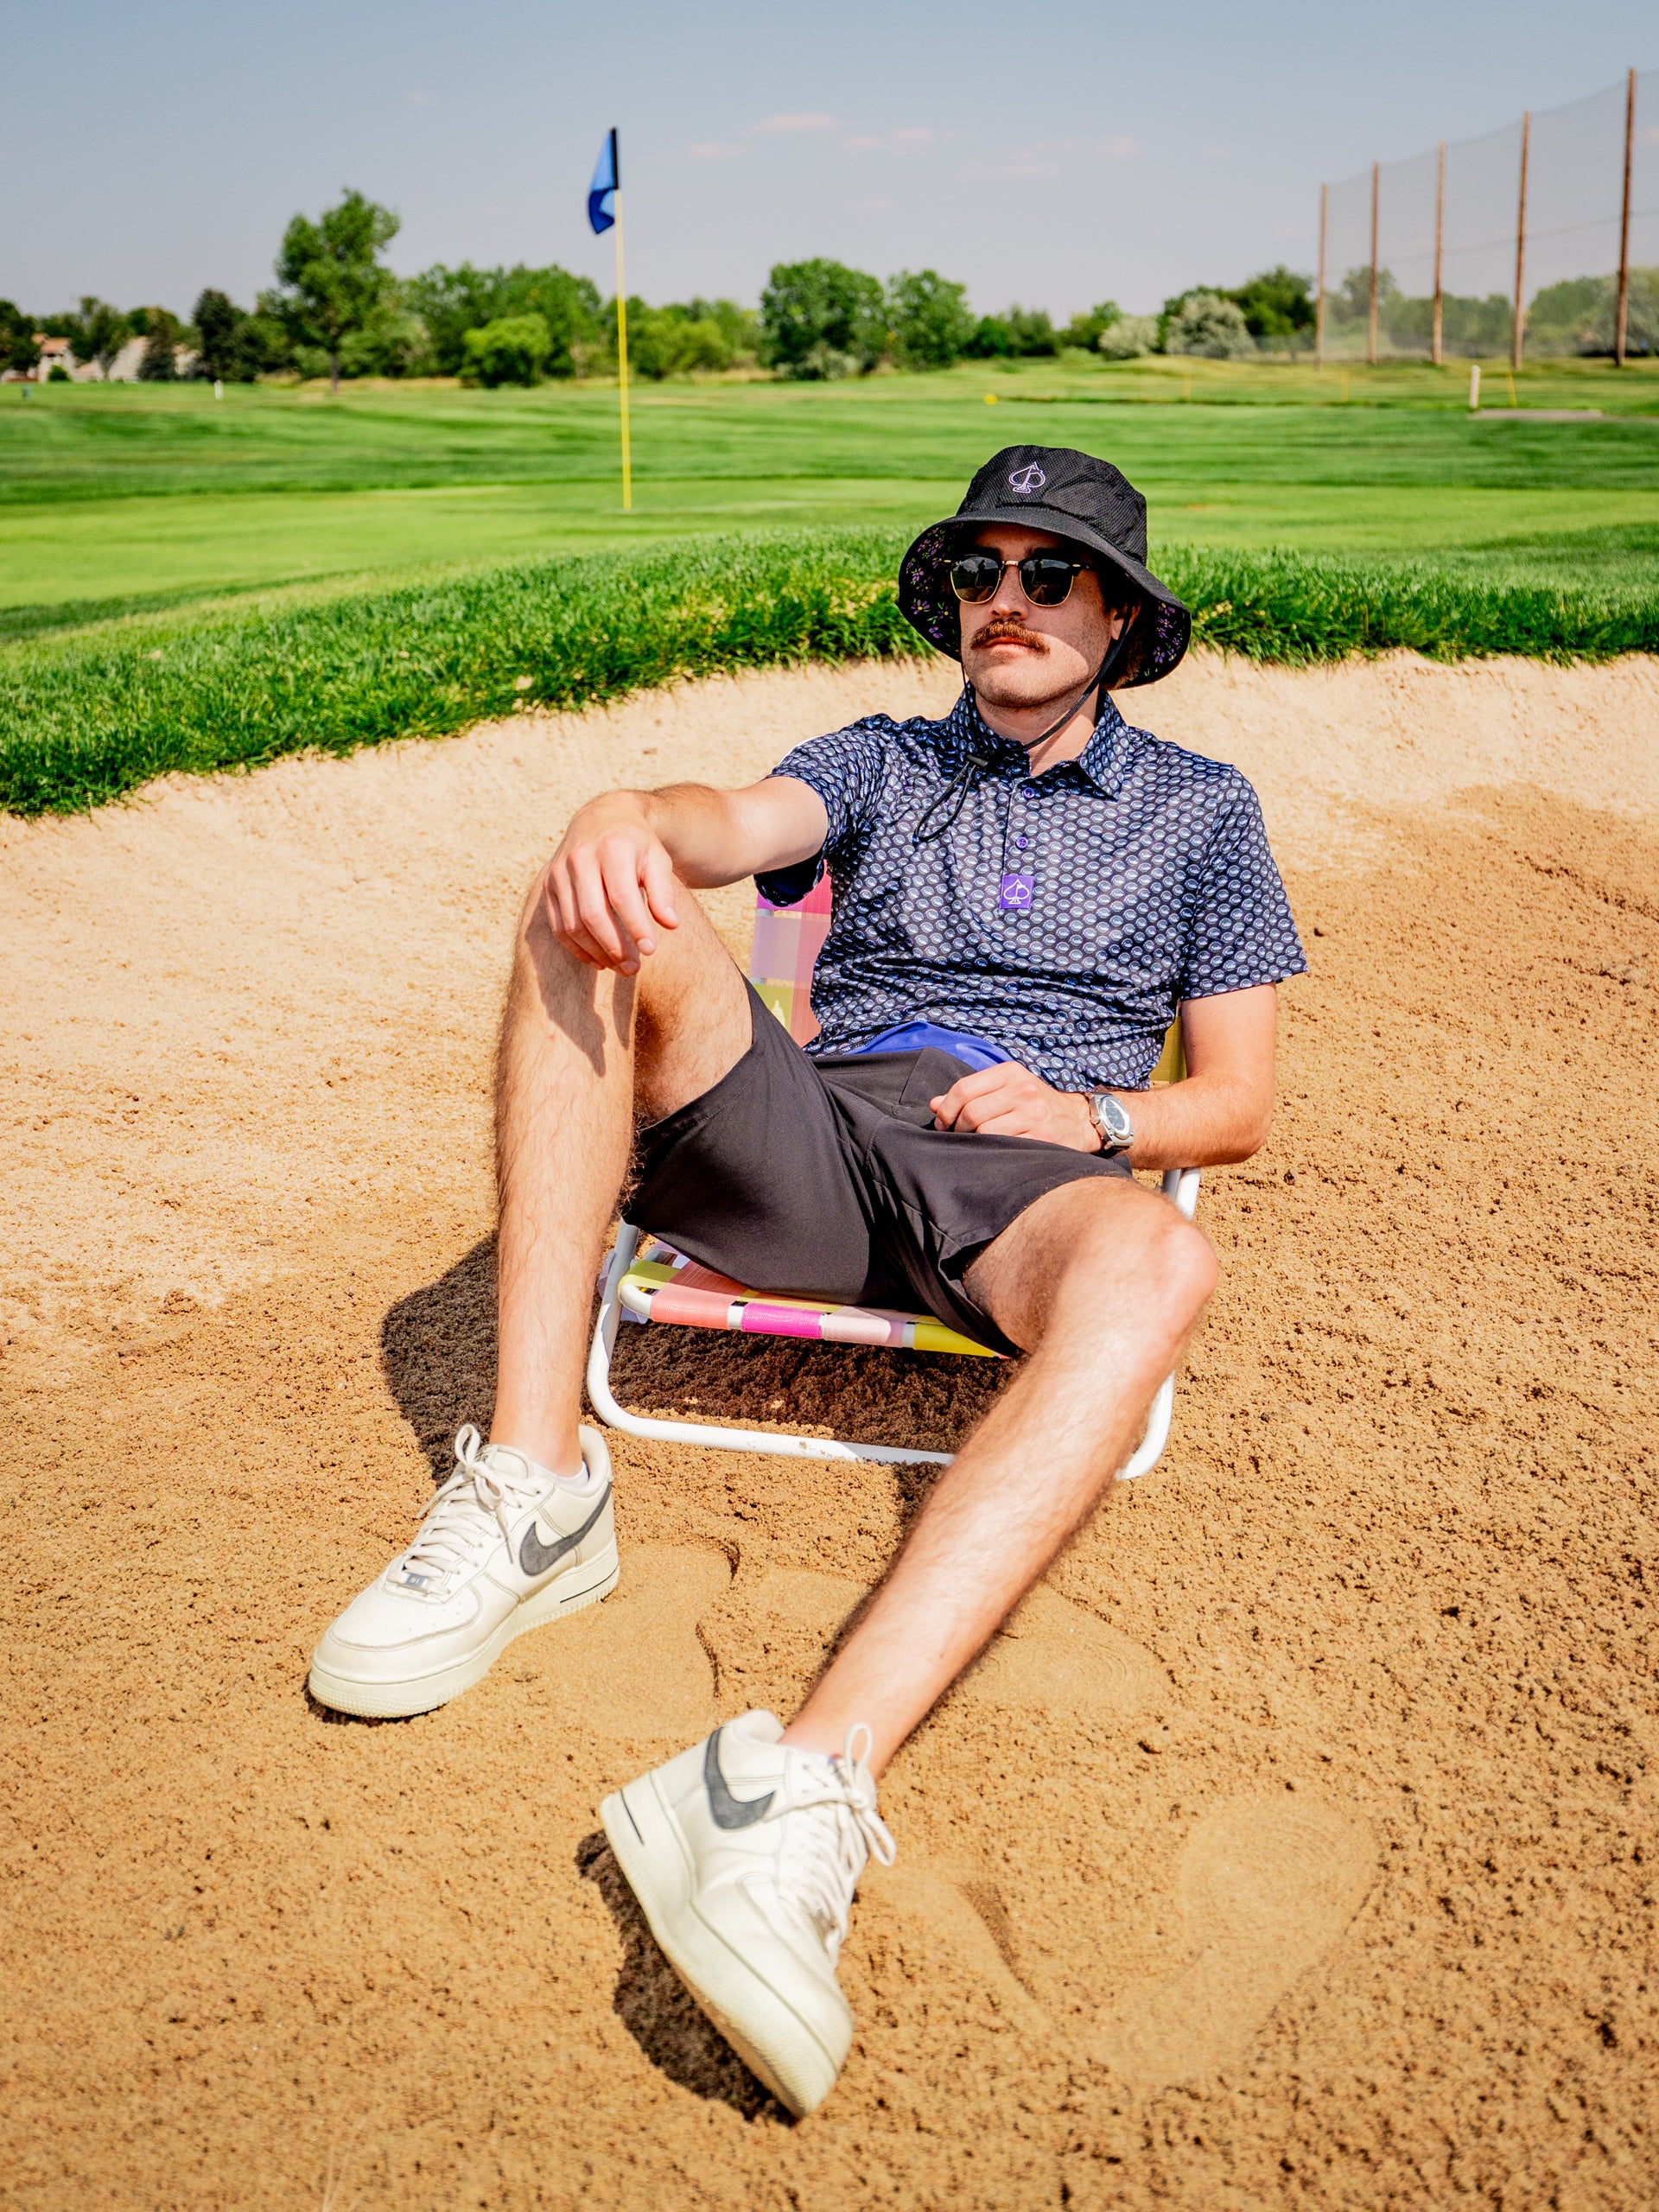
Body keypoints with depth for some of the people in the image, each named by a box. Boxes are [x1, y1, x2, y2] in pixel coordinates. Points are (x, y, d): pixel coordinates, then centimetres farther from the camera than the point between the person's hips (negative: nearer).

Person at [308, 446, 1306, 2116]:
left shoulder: (1202, 810, 21)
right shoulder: (881, 762, 23)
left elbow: (1239, 1104, 15)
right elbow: (741, 823, -2)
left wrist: (1093, 1118, -7)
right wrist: (626, 821, -27)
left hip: (1024, 1186, -2)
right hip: (805, 1144, 2)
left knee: (1155, 1264, -38)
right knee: (601, 899, -23)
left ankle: (805, 1784, -54)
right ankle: (534, 1487, -30)